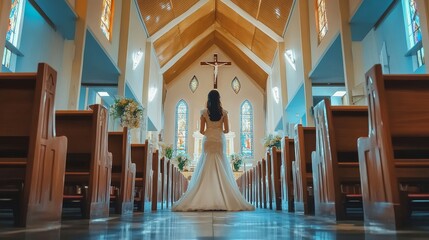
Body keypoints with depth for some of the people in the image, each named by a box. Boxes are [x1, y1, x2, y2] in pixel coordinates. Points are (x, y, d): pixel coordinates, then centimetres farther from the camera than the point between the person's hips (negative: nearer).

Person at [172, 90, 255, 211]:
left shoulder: (204, 112, 0)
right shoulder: (223, 112, 2)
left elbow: (201, 130, 0)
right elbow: (226, 130, 2)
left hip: (208, 142, 0)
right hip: (220, 142, 0)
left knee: (206, 170, 0)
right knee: (221, 171, 1)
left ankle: (205, 200, -3)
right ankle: (223, 199, -2)